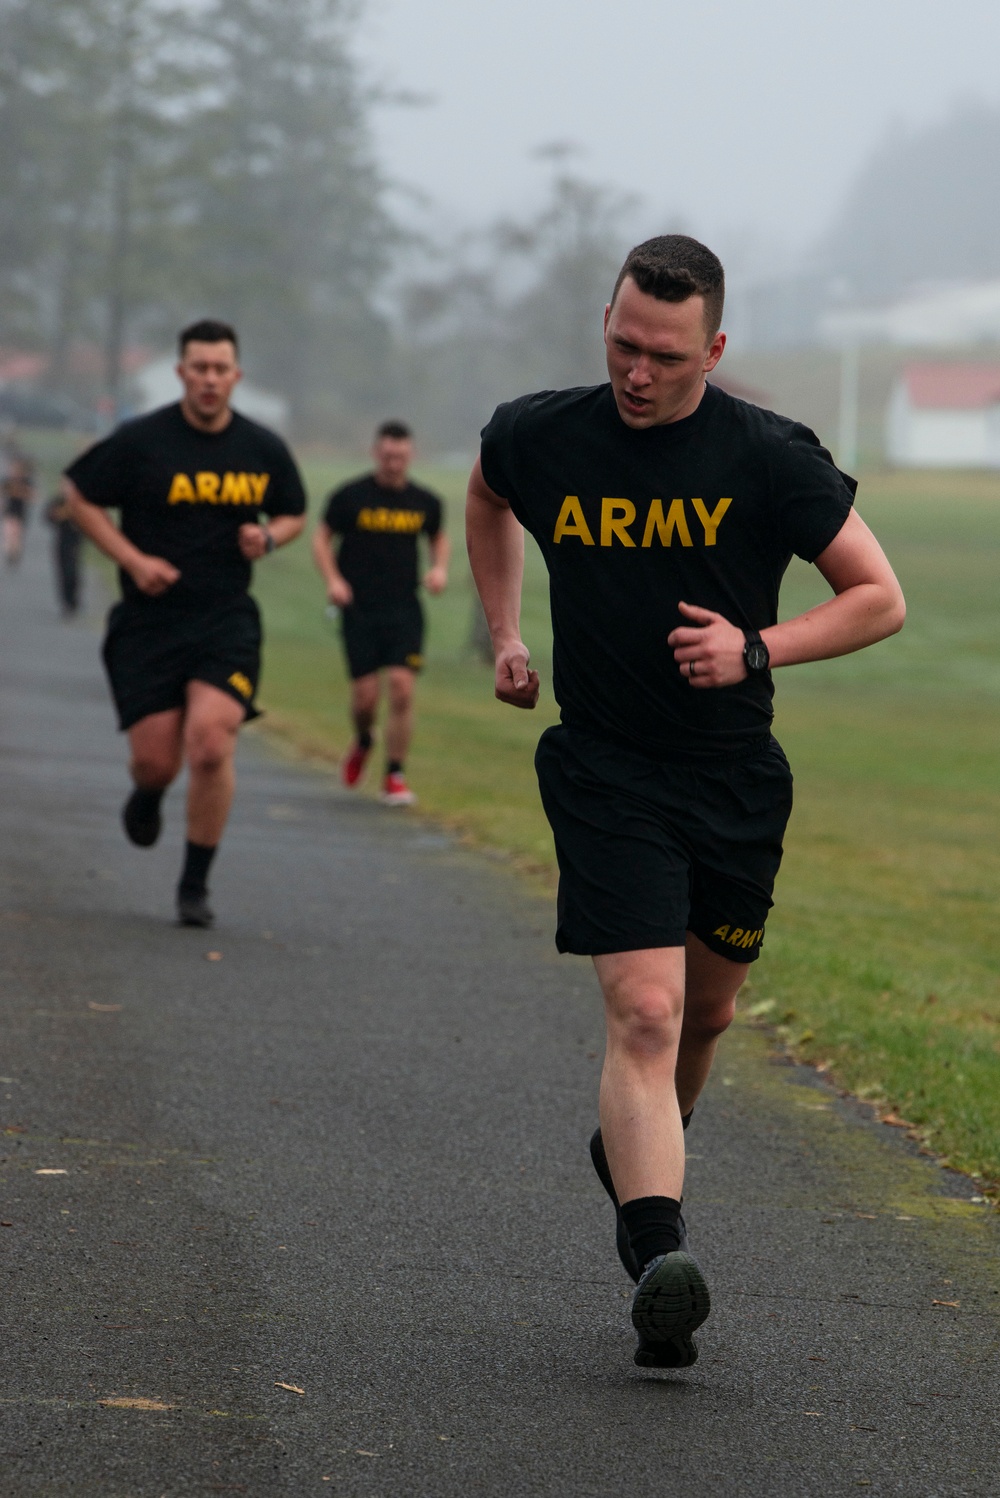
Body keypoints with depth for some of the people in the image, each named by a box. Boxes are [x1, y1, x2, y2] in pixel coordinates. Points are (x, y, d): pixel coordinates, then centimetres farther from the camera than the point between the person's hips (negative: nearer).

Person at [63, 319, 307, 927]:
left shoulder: (263, 449, 4)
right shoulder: (141, 441, -5)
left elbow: (294, 515, 20)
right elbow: (79, 495, 5)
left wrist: (267, 538, -4)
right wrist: (133, 559, -7)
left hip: (227, 620, 1)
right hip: (148, 621, -1)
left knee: (211, 745, -18)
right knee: (156, 760, -3)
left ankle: (196, 885, -2)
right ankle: (148, 796, 39)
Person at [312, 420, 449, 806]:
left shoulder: (425, 502, 5)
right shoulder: (350, 496, -3)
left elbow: (439, 538, 23)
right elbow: (322, 536, 6)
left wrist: (440, 567, 3)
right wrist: (333, 579, -8)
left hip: (404, 610, 1)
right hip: (359, 610, -1)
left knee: (402, 687, -12)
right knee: (365, 694, -4)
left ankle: (395, 777, -1)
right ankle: (363, 741, 32)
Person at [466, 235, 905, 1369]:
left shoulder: (771, 459, -10)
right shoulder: (538, 437, -4)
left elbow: (880, 599, -3)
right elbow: (486, 497, 22)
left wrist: (756, 649, -17)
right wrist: (504, 636, 14)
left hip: (737, 780, 2)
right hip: (605, 774, -2)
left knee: (704, 1010, 18)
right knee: (643, 1011, -18)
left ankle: (633, 1153, 48)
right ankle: (658, 1259, -29)